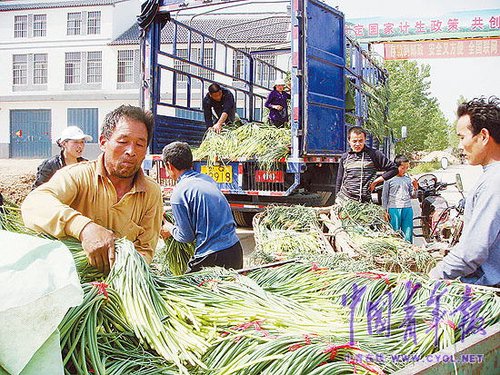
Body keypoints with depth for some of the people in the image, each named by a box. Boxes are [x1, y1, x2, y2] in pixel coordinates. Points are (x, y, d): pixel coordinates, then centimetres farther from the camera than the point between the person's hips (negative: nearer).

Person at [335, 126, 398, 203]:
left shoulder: (373, 154, 1)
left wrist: (376, 181, 0)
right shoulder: (344, 157, 12)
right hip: (343, 199, 3)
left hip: (364, 201, -3)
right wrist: (337, 198, 14)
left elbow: (393, 169, 4)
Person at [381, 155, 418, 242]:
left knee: (408, 233, 5)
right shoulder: (389, 179, -1)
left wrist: (415, 188, -4)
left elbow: (412, 196, 16)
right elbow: (384, 195, 4)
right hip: (394, 209, -3)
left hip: (407, 209, 4)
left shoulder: (408, 179, 10)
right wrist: (385, 211, 2)